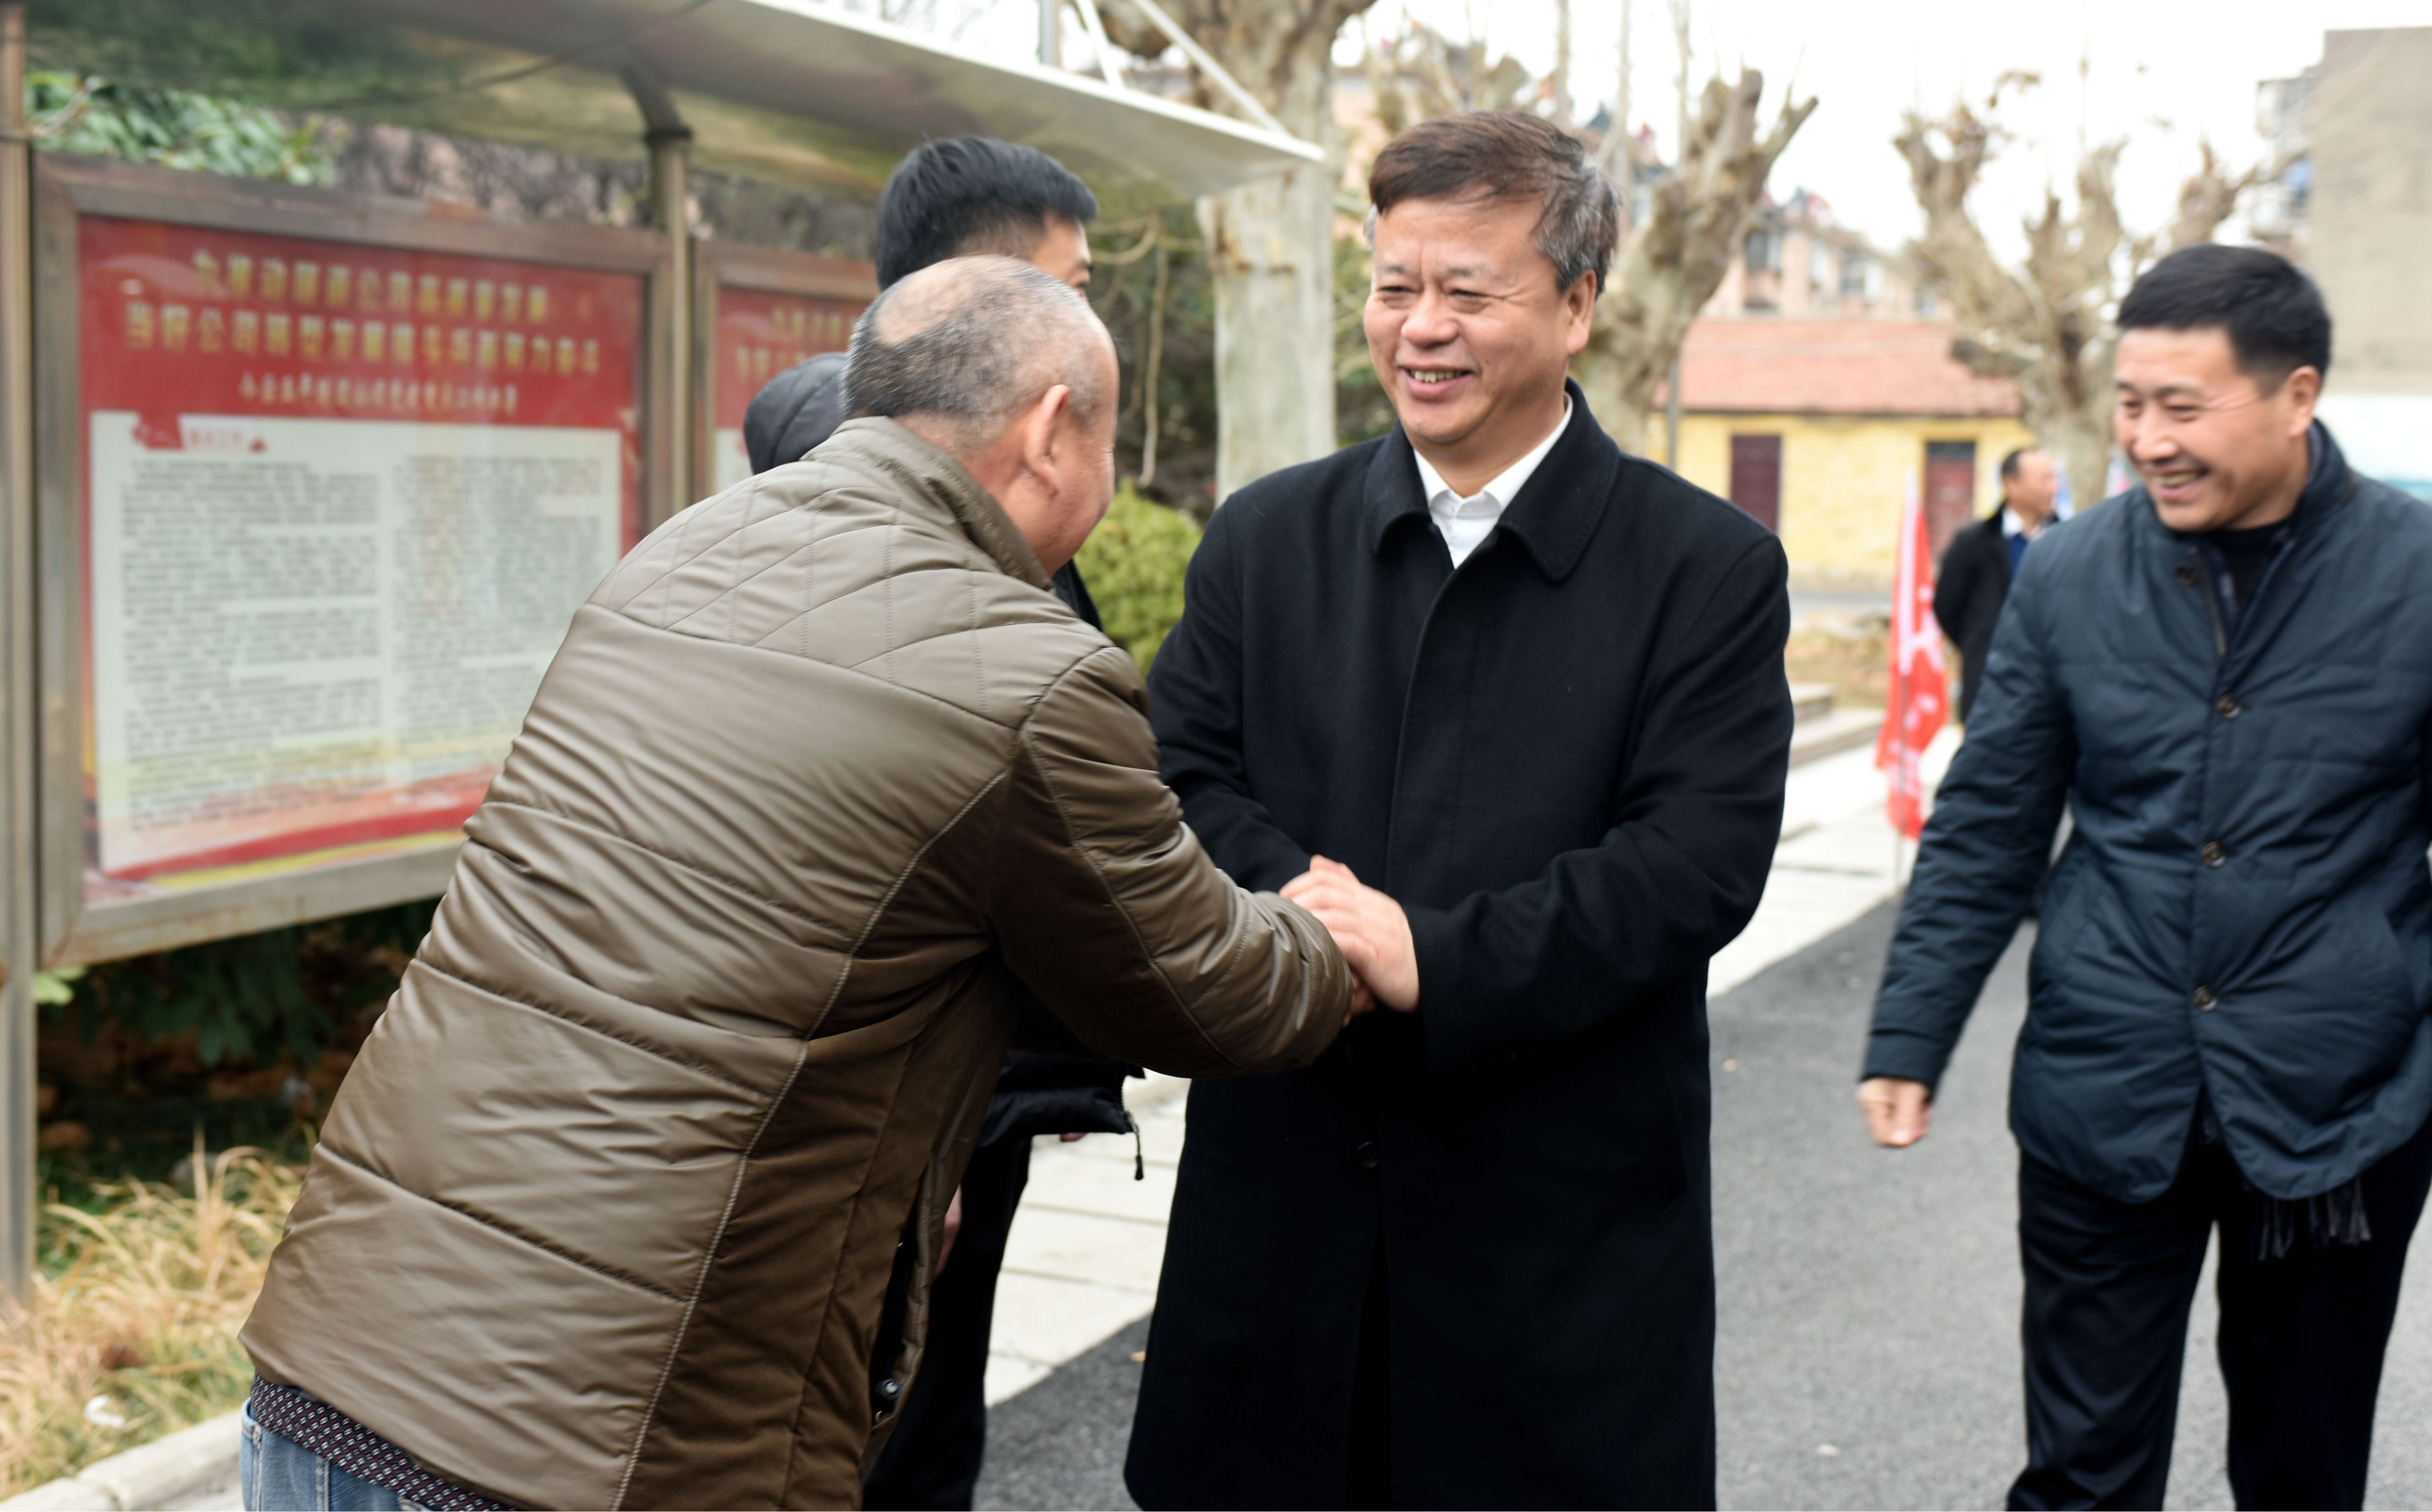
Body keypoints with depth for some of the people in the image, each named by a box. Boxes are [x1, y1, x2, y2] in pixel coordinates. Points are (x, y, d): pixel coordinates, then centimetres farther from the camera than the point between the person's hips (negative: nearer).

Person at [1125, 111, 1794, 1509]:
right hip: (1283, 1189, 3)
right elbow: (1183, 771, 4)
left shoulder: (1712, 570, -2)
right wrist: (1290, 897, -18)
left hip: (1563, 1220, -3)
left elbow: (1698, 860, -11)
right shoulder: (1268, 536, 9)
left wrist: (1434, 958, -21)